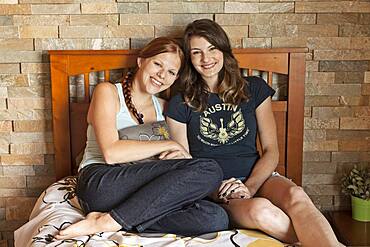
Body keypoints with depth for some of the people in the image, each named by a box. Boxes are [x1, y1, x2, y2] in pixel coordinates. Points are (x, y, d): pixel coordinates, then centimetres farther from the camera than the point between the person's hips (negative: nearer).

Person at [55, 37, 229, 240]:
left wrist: (182, 155, -5)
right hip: (100, 183, -5)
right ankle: (108, 222, -21)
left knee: (216, 218, -24)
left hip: (142, 193, 6)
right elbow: (111, 153, -10)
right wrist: (169, 145, -5)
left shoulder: (163, 107, 22)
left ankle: (109, 221, -20)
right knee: (209, 170, -22)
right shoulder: (108, 92, 5)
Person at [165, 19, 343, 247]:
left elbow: (271, 151, 6)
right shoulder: (180, 105, 7)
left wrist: (249, 187, -12)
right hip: (211, 190, -1)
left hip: (257, 177, 2)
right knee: (260, 209, -36)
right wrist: (214, 191, -14)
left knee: (295, 195, -33)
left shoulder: (254, 89, 11)